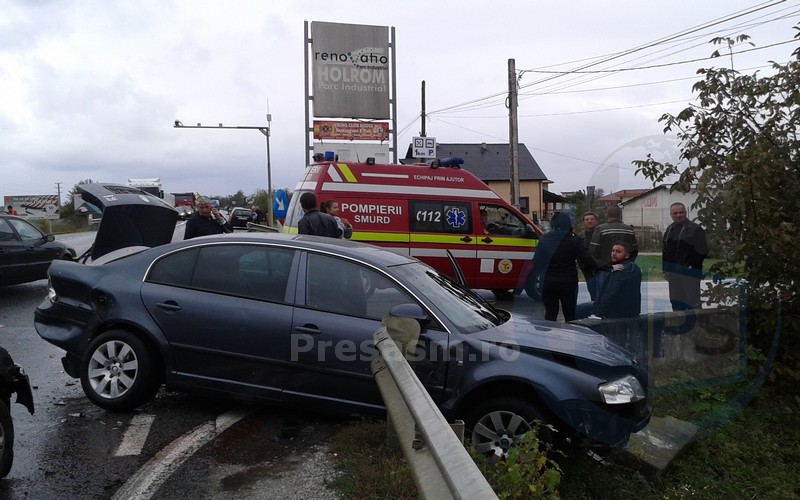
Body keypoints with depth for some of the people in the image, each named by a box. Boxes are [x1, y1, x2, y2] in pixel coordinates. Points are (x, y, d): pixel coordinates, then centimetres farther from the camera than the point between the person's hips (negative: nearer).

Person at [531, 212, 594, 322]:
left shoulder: (544, 239, -4)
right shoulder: (574, 241, -9)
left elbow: (536, 261, -2)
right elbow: (586, 261, -15)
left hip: (548, 283, 1)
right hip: (568, 283, -1)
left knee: (550, 315, 11)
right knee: (570, 315, 13)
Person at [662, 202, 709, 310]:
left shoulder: (695, 229, -7)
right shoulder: (669, 229, 14)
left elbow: (702, 251, -10)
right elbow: (664, 251, 18)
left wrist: (692, 265, -13)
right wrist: (665, 269, 12)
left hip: (689, 272, -7)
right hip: (673, 273, 7)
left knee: (692, 303, -7)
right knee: (676, 302, 14)